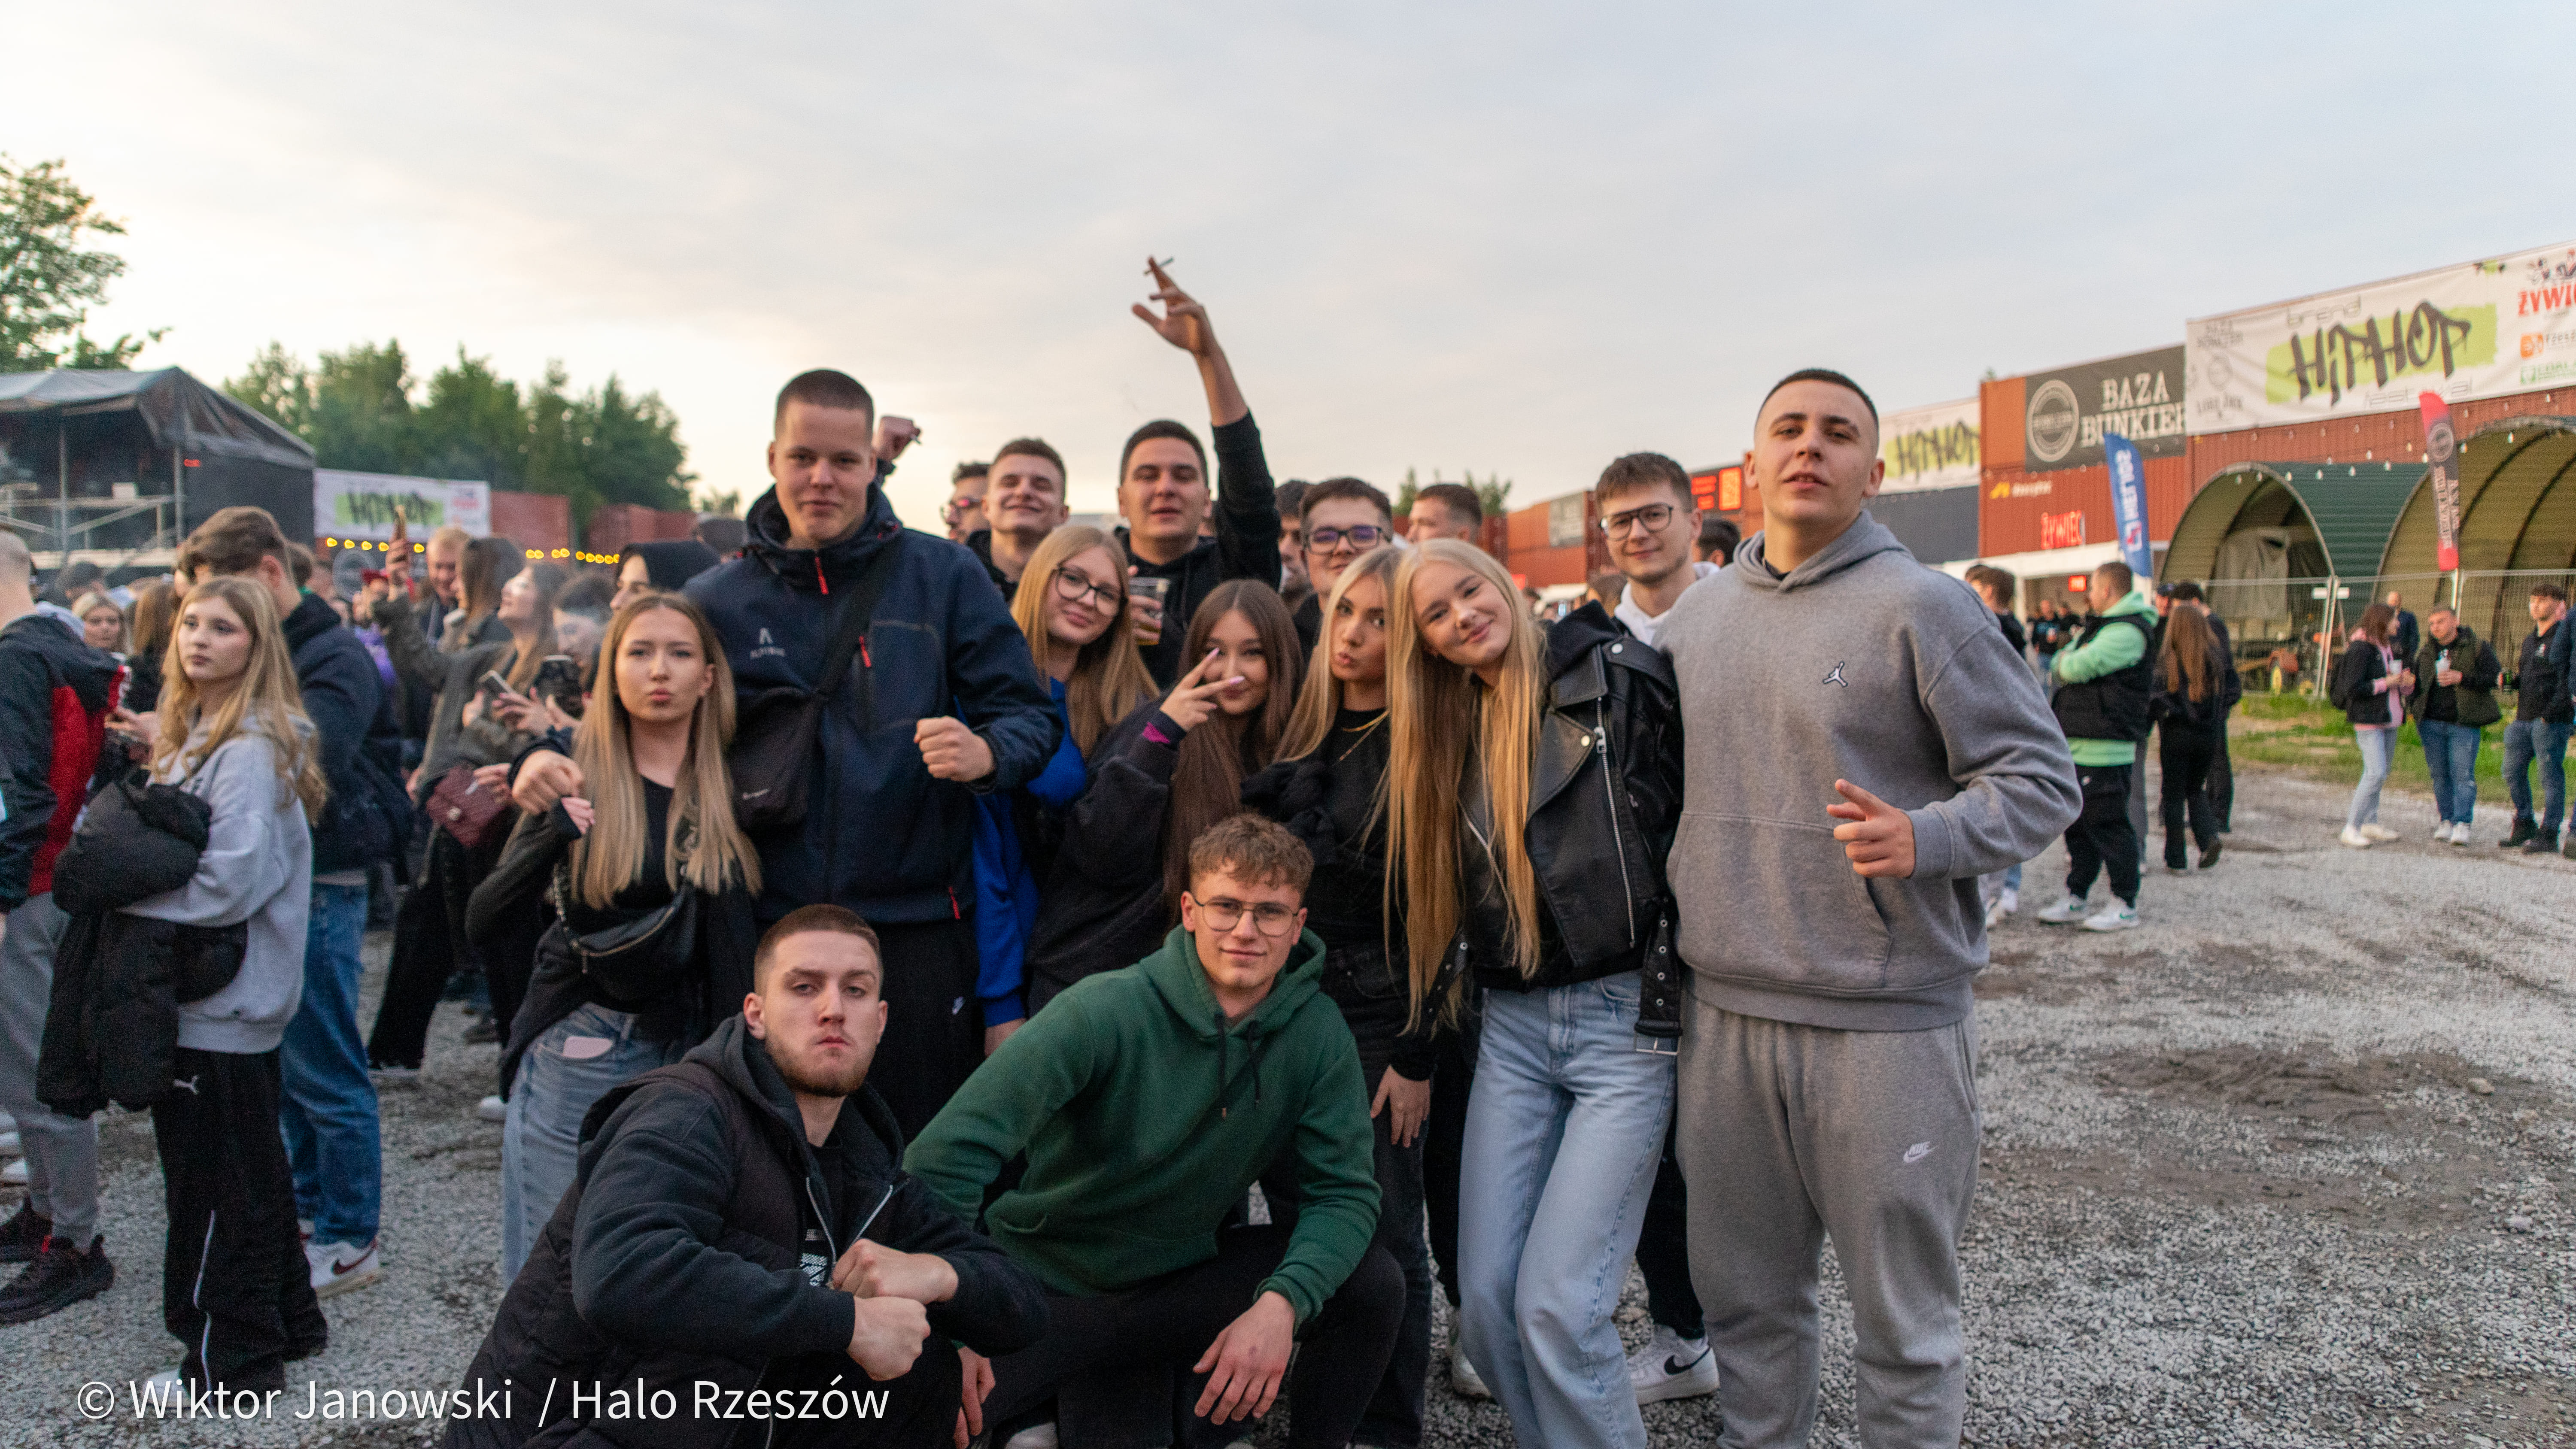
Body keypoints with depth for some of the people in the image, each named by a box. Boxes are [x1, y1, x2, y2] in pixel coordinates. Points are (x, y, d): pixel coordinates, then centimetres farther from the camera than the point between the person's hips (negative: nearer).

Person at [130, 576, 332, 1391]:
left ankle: (229, 1359, 16)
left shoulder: (250, 752, -18)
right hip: (222, 997, 10)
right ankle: (287, 1318, 32)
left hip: (221, 1006, -10)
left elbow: (229, 881, -25)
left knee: (216, 1186, 2)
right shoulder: (194, 738, 12)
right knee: (252, 1170, 19)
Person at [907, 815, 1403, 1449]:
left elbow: (1344, 1190, -9)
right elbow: (949, 1153, -27)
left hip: (1185, 1274, 3)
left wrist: (1282, 1302, -28)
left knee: (1371, 1282, -18)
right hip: (1053, 1284, -3)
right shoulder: (1106, 1010, -23)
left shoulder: (1318, 1035, -10)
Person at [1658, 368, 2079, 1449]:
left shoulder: (1921, 607, -7)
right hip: (1724, 1012, 5)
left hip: (1887, 1020, -5)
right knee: (1744, 1297, 18)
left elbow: (2042, 778, -7)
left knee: (1903, 1319, 9)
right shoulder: (1696, 617, 11)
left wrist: (1926, 838, -24)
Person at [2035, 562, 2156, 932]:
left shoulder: (2128, 631, -14)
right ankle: (2077, 899, 21)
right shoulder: (2098, 627, 21)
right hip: (2079, 745, 10)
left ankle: (2125, 905, 4)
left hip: (2105, 748, -10)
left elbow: (2080, 667, -23)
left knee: (2108, 824, -4)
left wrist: (2065, 664, 0)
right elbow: (2059, 666, 18)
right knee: (2078, 824, 13)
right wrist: (2066, 664, -5)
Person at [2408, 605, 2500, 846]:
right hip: (2431, 722, 5)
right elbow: (2417, 680, 25)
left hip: (2464, 723, -5)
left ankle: (2462, 824, -8)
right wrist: (2412, 706, 12)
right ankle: (2446, 820, 14)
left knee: (2463, 774, -8)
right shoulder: (2427, 651, 14)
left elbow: (2493, 679, -9)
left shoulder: (2478, 648, -1)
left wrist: (2461, 678, -20)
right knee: (2440, 774, 7)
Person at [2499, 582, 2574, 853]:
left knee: (2550, 774, -3)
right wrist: (2511, 682, 5)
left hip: (2551, 720, -8)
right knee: (2513, 771, 10)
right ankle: (2524, 826, 22)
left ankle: (2548, 833, 1)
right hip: (2524, 717, 8)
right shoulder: (2530, 640, 19)